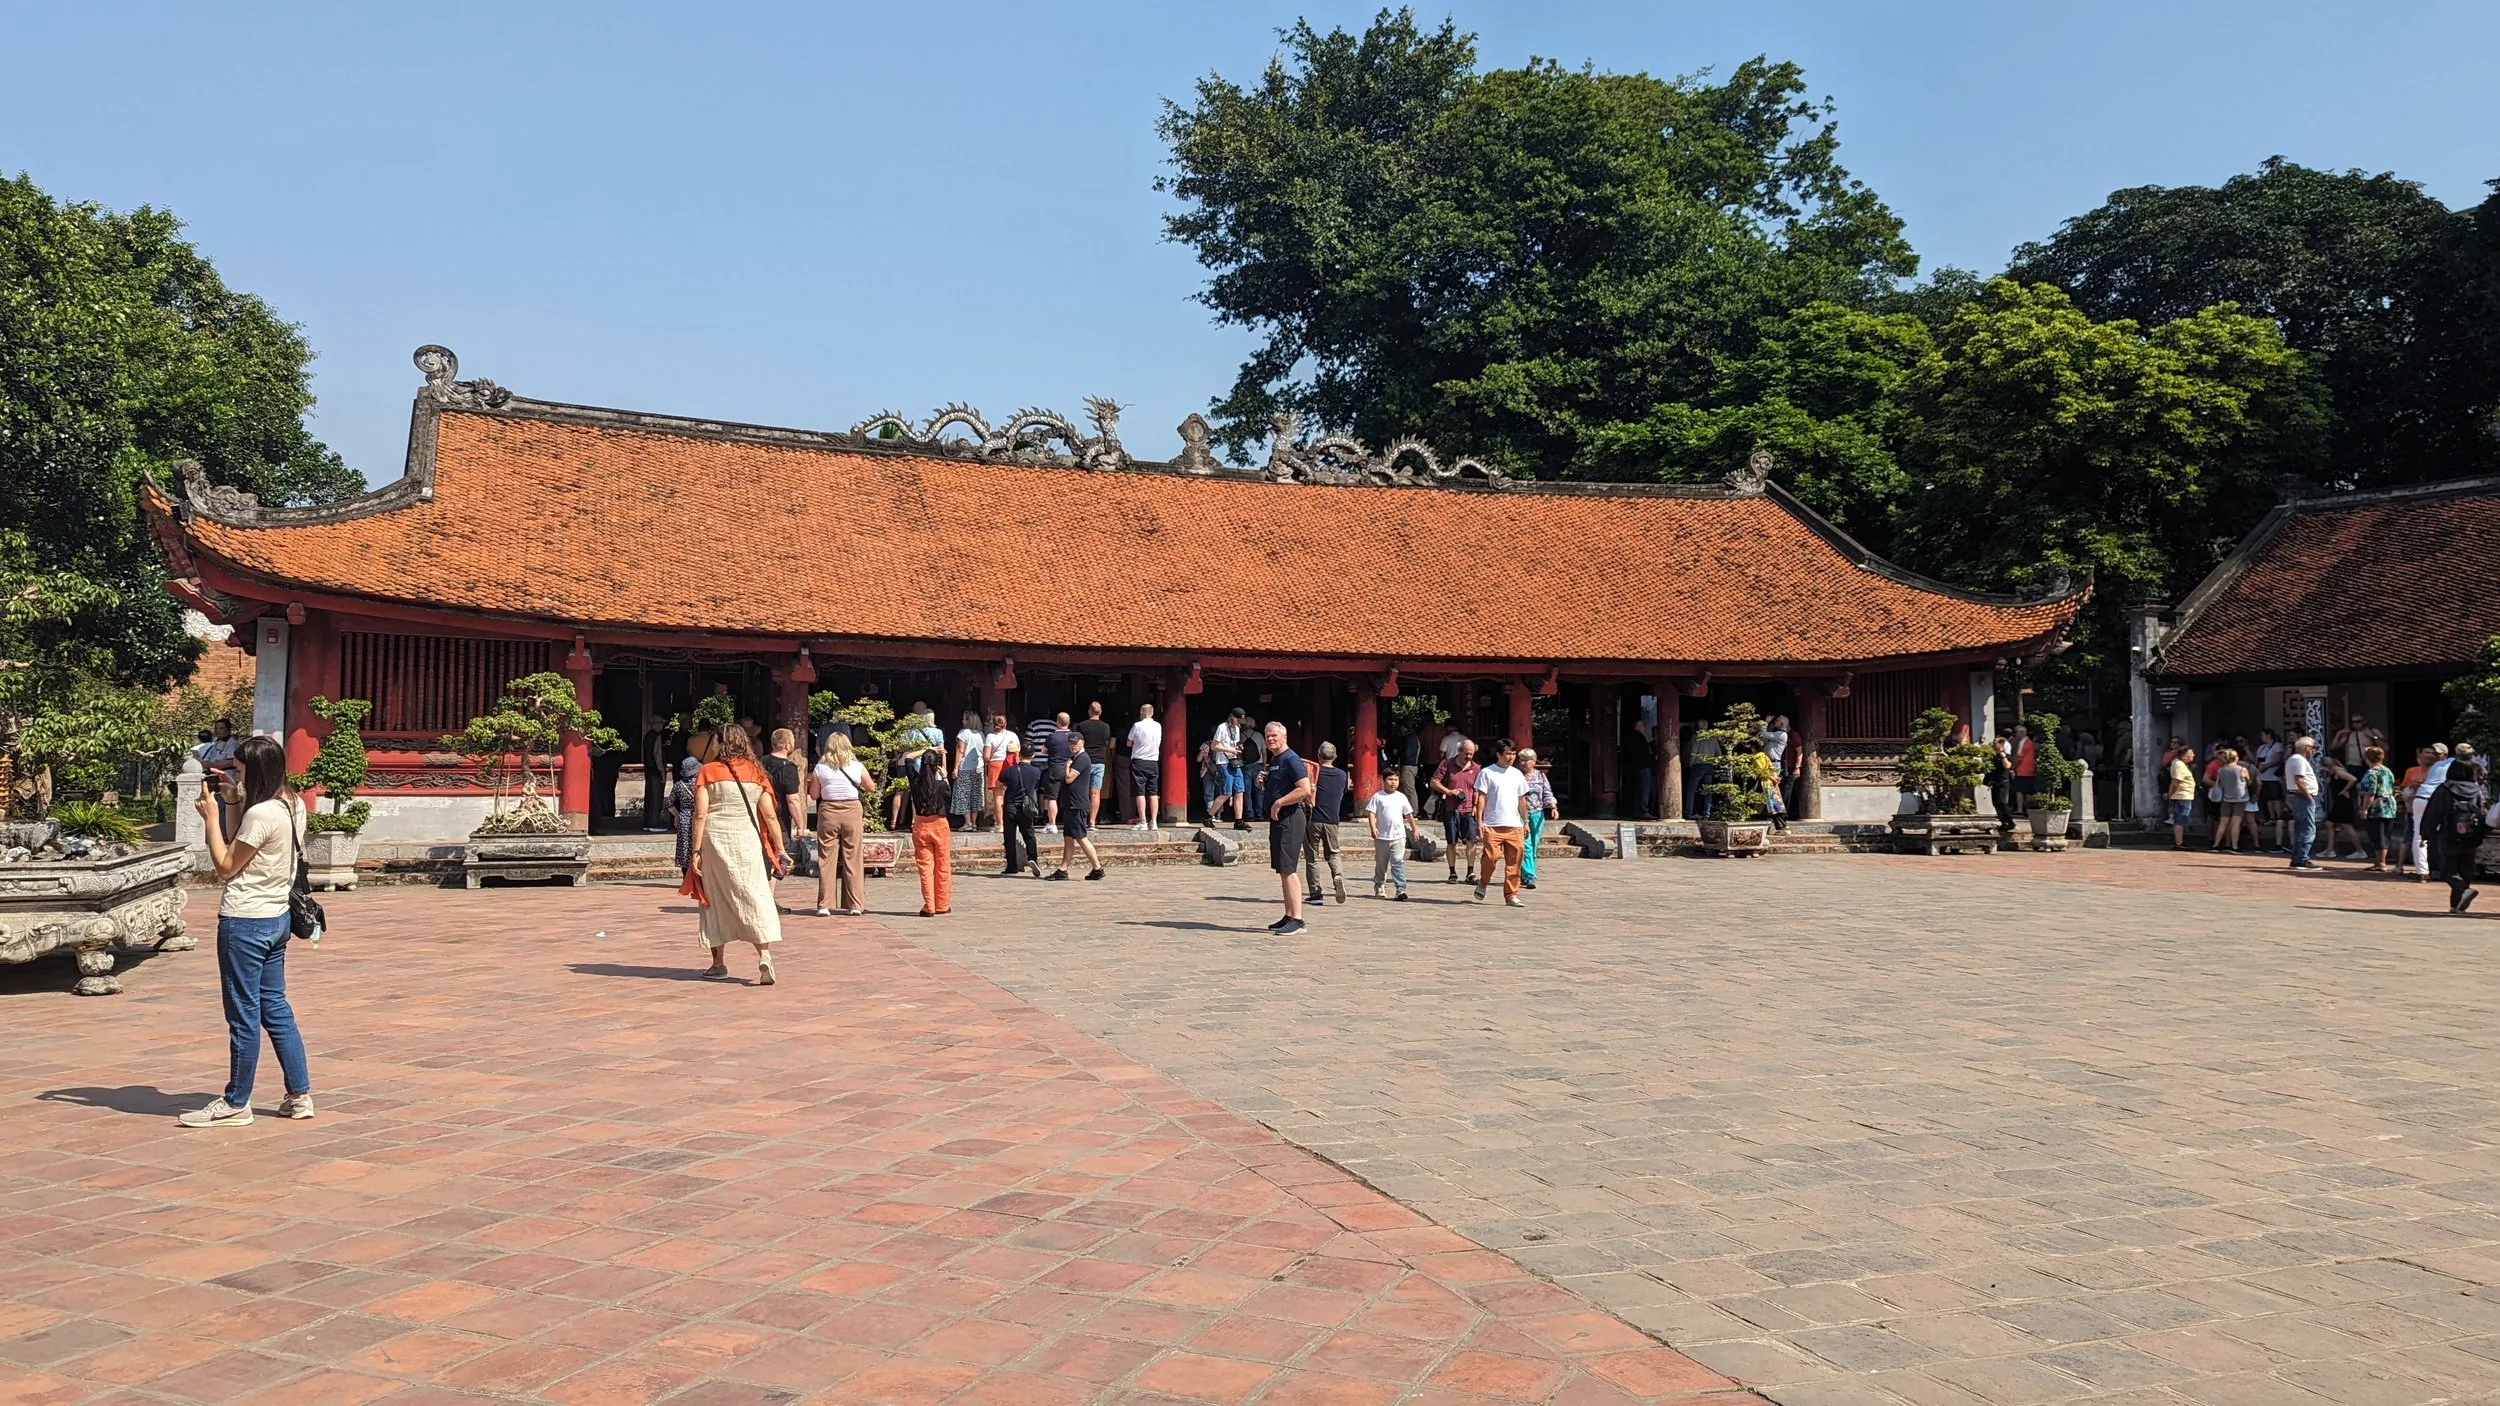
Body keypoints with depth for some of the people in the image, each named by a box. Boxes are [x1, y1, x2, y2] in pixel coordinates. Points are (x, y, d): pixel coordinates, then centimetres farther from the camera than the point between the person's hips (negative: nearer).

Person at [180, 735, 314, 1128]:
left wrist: (211, 816, -7)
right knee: (275, 1007, 15)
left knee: (244, 1016, 2)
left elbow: (226, 867, -12)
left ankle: (236, 1104, 12)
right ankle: (299, 1095, 18)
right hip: (277, 918, 9)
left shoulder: (261, 814, -20)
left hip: (245, 922, -9)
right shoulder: (292, 806, 7)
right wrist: (232, 805, 8)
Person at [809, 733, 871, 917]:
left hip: (828, 812, 0)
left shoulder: (820, 768, 0)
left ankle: (824, 905, 3)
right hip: (853, 812, 0)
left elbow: (814, 794, 6)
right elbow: (871, 788, 14)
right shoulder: (857, 767, 1)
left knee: (826, 859, 4)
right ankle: (855, 905, 7)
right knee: (854, 859, 5)